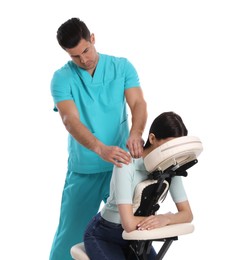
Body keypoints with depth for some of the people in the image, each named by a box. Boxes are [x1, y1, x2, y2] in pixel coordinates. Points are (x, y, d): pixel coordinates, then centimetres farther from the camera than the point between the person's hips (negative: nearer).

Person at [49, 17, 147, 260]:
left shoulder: (122, 66, 0)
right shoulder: (62, 78, -6)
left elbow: (138, 103, -11)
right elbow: (70, 120, -20)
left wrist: (135, 134, -34)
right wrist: (101, 149, -38)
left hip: (121, 164, 1)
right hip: (83, 169, -1)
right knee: (72, 231, 8)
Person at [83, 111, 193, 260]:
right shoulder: (127, 164, -27)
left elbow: (187, 214, -9)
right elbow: (129, 223, -35)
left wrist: (165, 218, -28)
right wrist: (155, 219, -19)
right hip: (103, 235, -5)